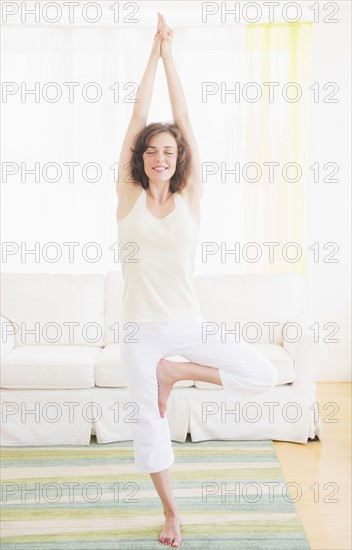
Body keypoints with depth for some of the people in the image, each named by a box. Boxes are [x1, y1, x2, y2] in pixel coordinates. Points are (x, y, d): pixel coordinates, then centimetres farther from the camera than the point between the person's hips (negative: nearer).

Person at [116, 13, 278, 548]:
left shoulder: (190, 197, -1)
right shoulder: (129, 197, -1)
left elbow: (184, 118, -2)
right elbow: (138, 118, -5)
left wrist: (171, 56, 2)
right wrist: (153, 53, -1)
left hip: (187, 323, 1)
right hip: (140, 328, 0)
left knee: (264, 375, -11)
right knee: (148, 420, 7)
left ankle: (175, 371, 8)